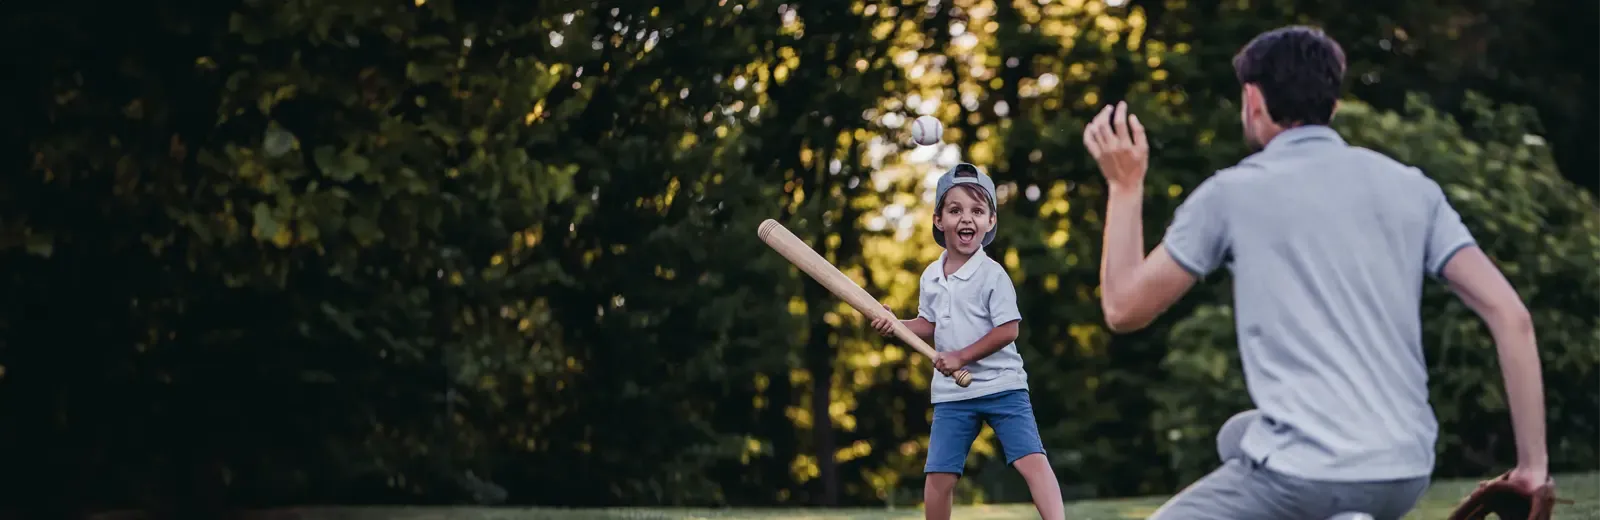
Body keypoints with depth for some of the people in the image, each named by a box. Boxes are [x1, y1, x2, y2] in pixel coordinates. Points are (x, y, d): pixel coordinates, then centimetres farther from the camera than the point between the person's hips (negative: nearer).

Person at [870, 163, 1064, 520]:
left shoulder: (992, 275, -12)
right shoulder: (931, 277, 5)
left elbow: (1007, 331, -14)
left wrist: (962, 357, -16)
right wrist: (897, 324, 1)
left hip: (1002, 386, -5)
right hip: (952, 394, 5)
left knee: (1031, 461, -17)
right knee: (937, 478, 3)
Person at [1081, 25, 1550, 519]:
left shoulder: (1232, 193, -1)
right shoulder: (1410, 187, 10)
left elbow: (1124, 308, 7)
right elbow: (1510, 316, 3)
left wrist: (1125, 186, 19)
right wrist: (1532, 464, 6)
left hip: (1304, 478, -6)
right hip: (1406, 478, 6)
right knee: (1239, 437, 34)